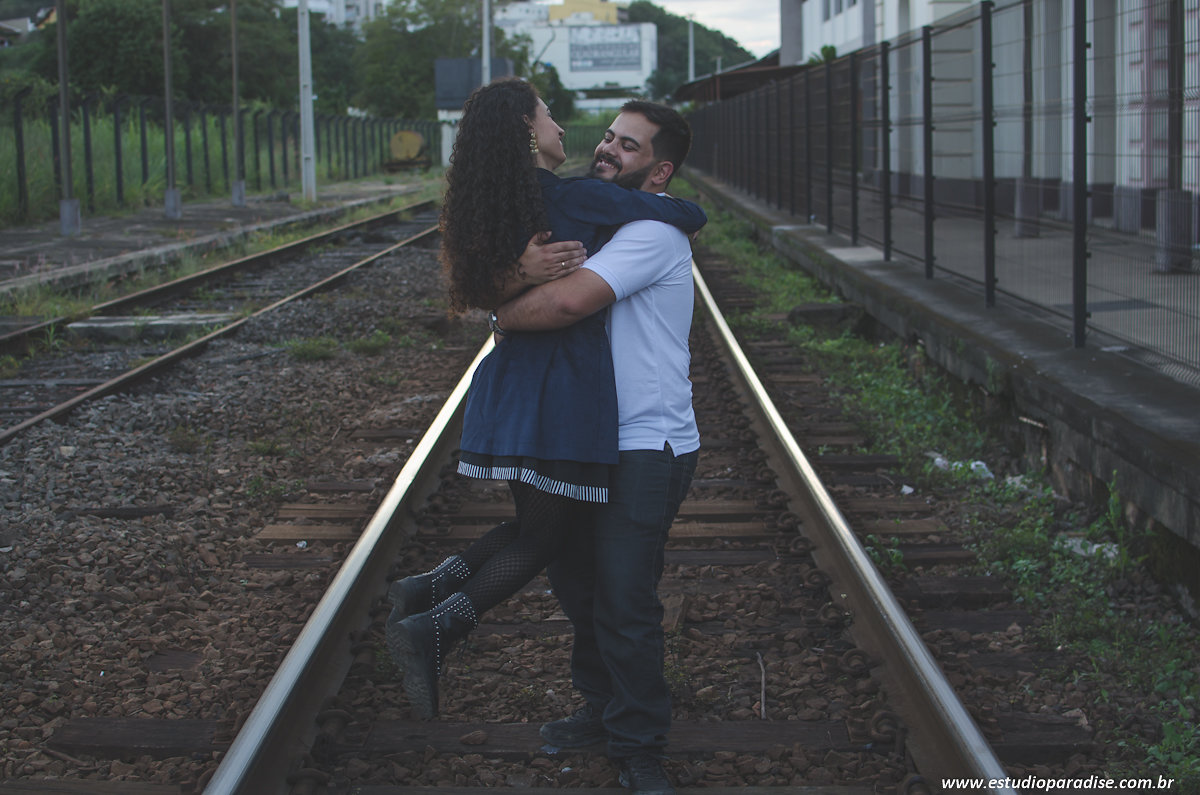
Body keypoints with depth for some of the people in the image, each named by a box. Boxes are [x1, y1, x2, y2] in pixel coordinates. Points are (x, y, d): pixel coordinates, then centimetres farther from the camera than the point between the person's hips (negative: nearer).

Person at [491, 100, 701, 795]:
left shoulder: (653, 233, -16)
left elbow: (570, 301, -29)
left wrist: (502, 314, -12)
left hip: (647, 450, -9)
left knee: (625, 603, -6)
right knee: (578, 582, 18)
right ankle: (604, 711, 36)